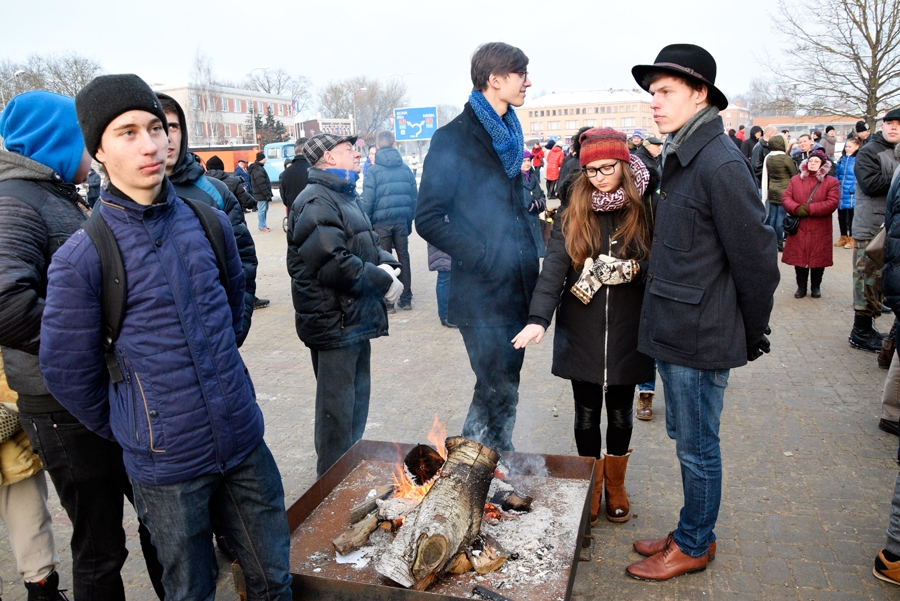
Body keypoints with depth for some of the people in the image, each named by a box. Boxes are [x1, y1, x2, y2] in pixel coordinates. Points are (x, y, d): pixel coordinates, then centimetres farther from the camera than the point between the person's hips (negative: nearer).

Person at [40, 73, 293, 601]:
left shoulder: (210, 222, -1)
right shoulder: (81, 257, -13)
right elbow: (68, 374, -5)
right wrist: (131, 433, 6)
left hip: (244, 443, 3)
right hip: (168, 466, -3)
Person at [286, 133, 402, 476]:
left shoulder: (344, 196, 18)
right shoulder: (317, 201, -17)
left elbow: (367, 244, 21)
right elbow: (332, 264, -27)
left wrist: (386, 264, -1)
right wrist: (383, 282, -17)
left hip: (355, 319, 11)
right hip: (333, 322, -11)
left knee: (357, 399, 22)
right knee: (337, 410, 1)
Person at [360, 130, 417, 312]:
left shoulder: (374, 171, -7)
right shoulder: (406, 169, 4)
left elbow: (368, 201, -9)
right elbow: (414, 197, 4)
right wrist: (410, 220, 11)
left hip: (381, 222, -3)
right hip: (402, 220, 3)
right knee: (403, 258, 13)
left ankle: (388, 302, 9)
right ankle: (406, 299, 18)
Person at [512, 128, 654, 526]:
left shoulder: (644, 212, -2)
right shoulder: (574, 214, -1)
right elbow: (553, 269, -12)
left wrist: (631, 270, -20)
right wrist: (538, 318, -24)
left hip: (626, 334, 0)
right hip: (581, 334, 0)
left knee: (620, 415, 14)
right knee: (587, 415, 12)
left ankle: (615, 486, 36)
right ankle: (592, 486, 32)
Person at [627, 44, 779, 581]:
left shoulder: (721, 164, -19)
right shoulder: (682, 158, 12)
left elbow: (756, 257, -17)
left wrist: (754, 335, -6)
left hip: (700, 338, -9)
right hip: (675, 331, 9)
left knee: (697, 448, 7)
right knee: (686, 438, 20)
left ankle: (694, 547, 27)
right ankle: (694, 532, 37)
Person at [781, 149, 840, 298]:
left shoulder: (831, 182, 0)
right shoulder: (795, 180, 9)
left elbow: (832, 203, -12)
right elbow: (785, 198, 0)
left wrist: (808, 209, -19)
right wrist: (797, 209, -19)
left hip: (820, 230, -2)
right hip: (799, 228, 2)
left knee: (818, 258, 6)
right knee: (799, 257, 5)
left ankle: (816, 287, 21)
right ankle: (801, 286, 17)